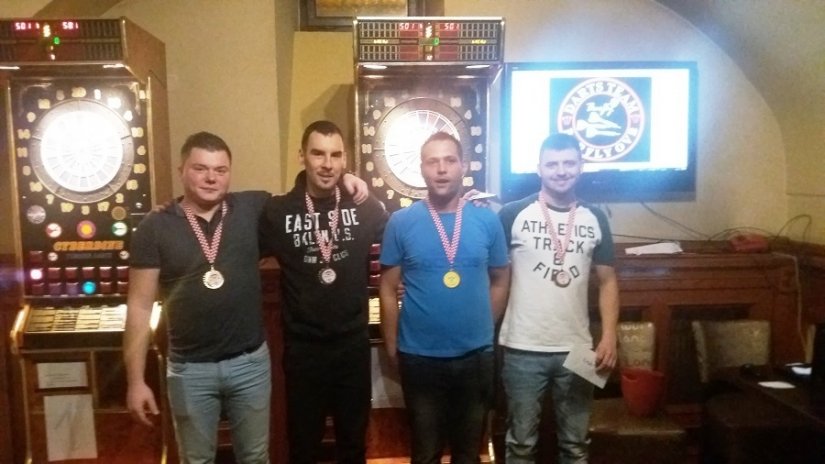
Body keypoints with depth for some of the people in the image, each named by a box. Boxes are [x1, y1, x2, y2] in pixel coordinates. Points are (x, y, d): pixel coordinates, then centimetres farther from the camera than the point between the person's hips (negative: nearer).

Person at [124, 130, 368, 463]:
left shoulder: (252, 207, -2)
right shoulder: (155, 228, -6)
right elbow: (140, 307, -5)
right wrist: (136, 380, -6)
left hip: (251, 362, 1)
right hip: (191, 369, -1)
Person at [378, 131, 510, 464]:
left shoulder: (487, 220, -3)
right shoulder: (401, 222, -7)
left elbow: (500, 280, 6)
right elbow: (388, 289, -2)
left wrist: (484, 329, 6)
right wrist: (392, 346, 0)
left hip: (476, 355, 2)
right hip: (419, 356, -1)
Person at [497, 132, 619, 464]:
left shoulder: (595, 219, 5)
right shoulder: (513, 214, -5)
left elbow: (607, 281, 8)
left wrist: (609, 336, -1)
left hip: (576, 349, 3)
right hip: (523, 349, -3)